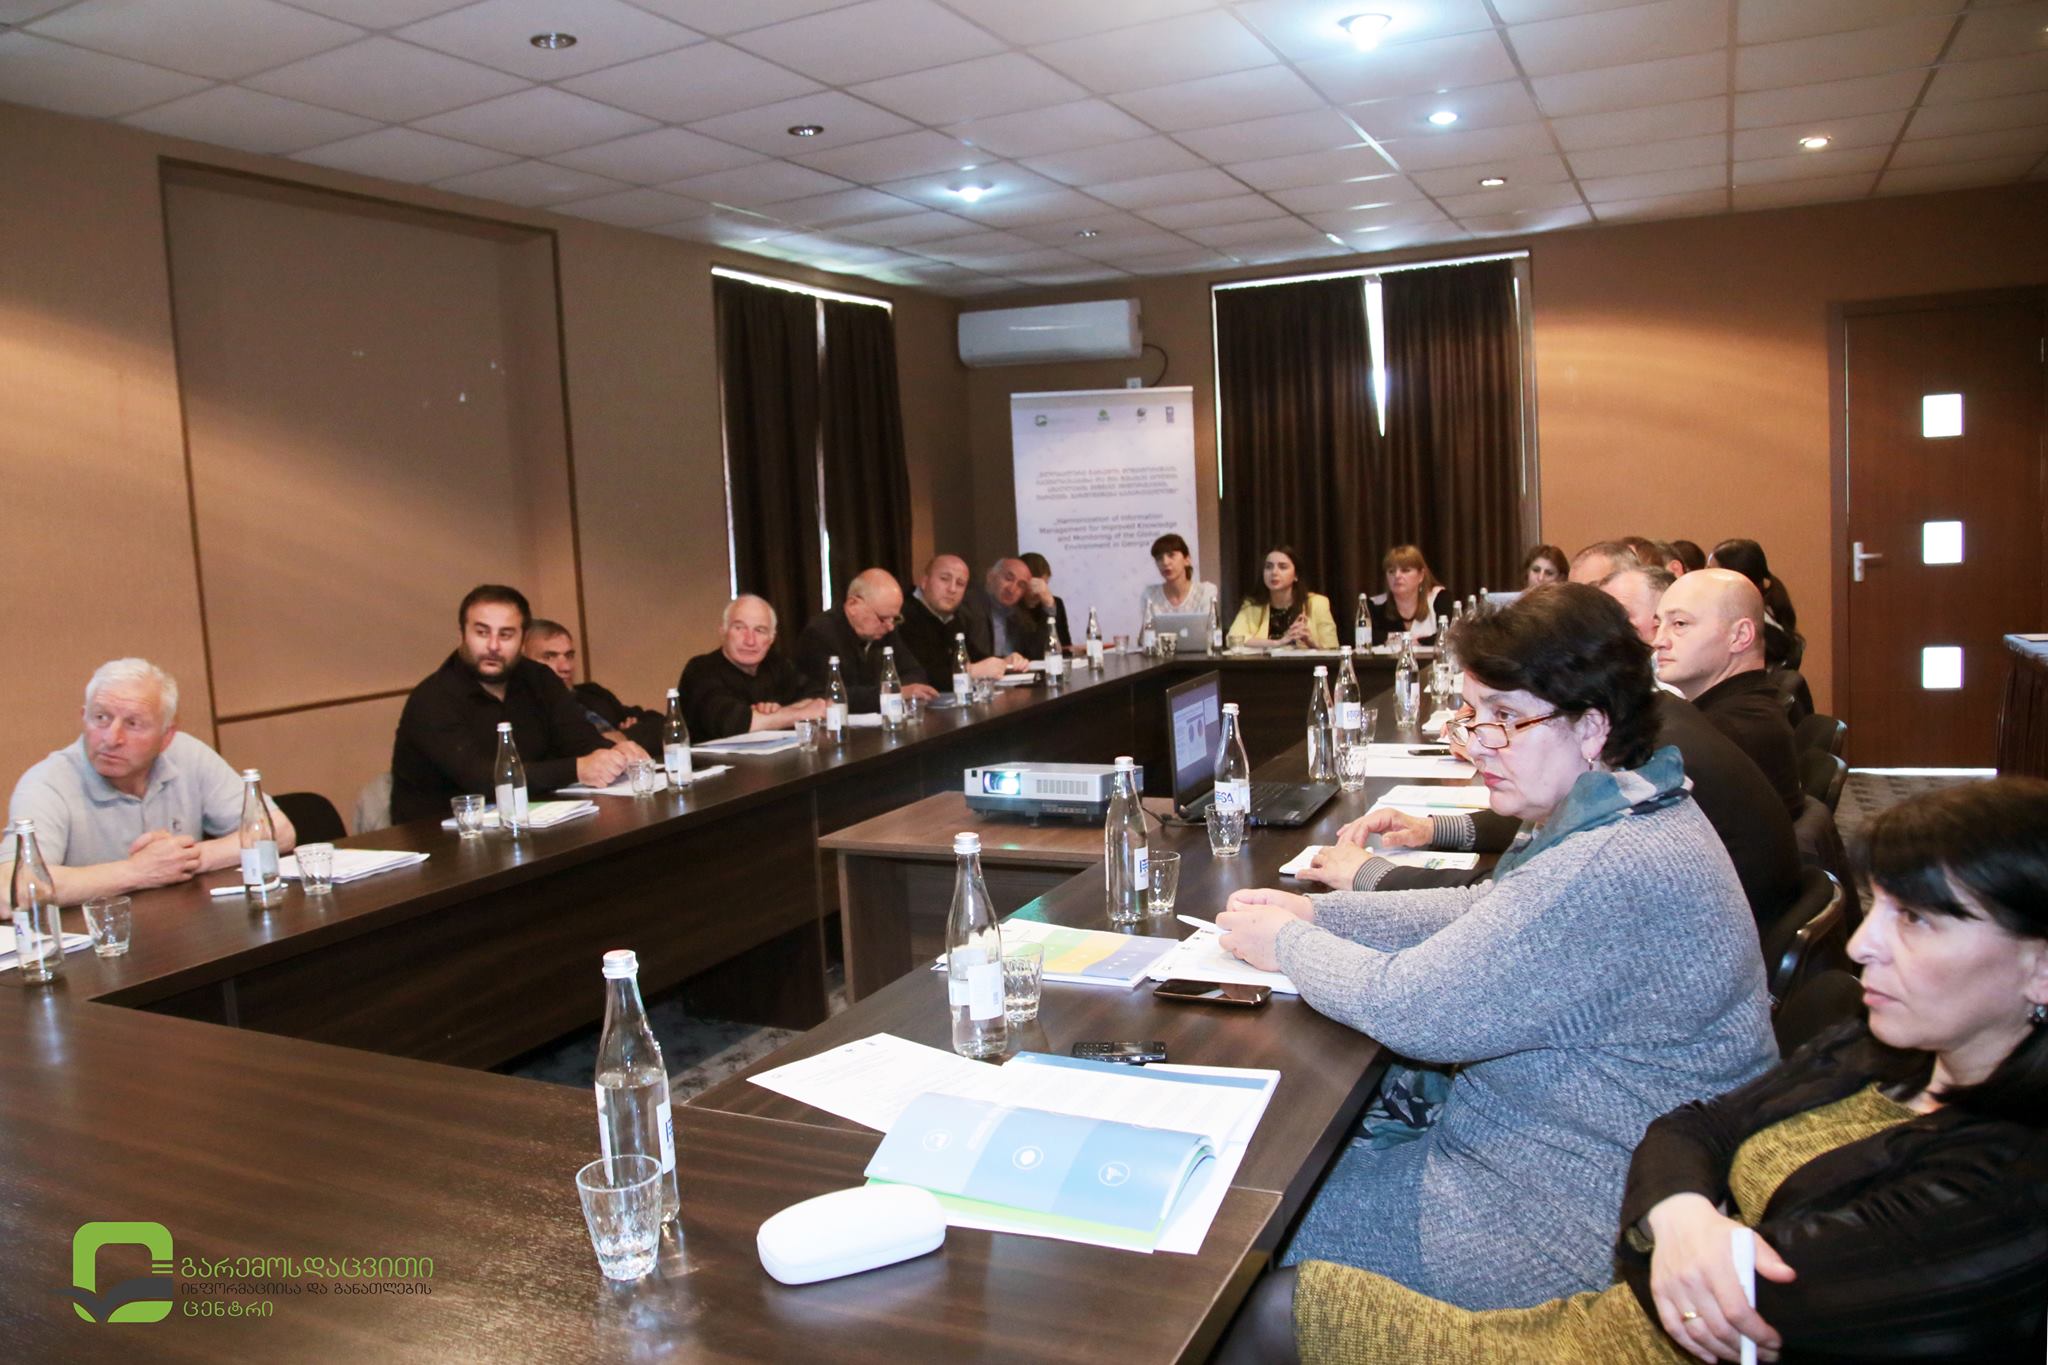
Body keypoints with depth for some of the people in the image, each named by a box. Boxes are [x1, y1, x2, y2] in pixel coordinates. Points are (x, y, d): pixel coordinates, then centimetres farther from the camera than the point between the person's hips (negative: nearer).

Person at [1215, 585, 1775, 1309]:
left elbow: (1411, 1007, -28)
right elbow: (1482, 913, 12)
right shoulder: (1628, 813, 3)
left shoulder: (1610, 871, -32)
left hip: (1577, 1223, -10)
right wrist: (1315, 911, 2)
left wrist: (1287, 944, -10)